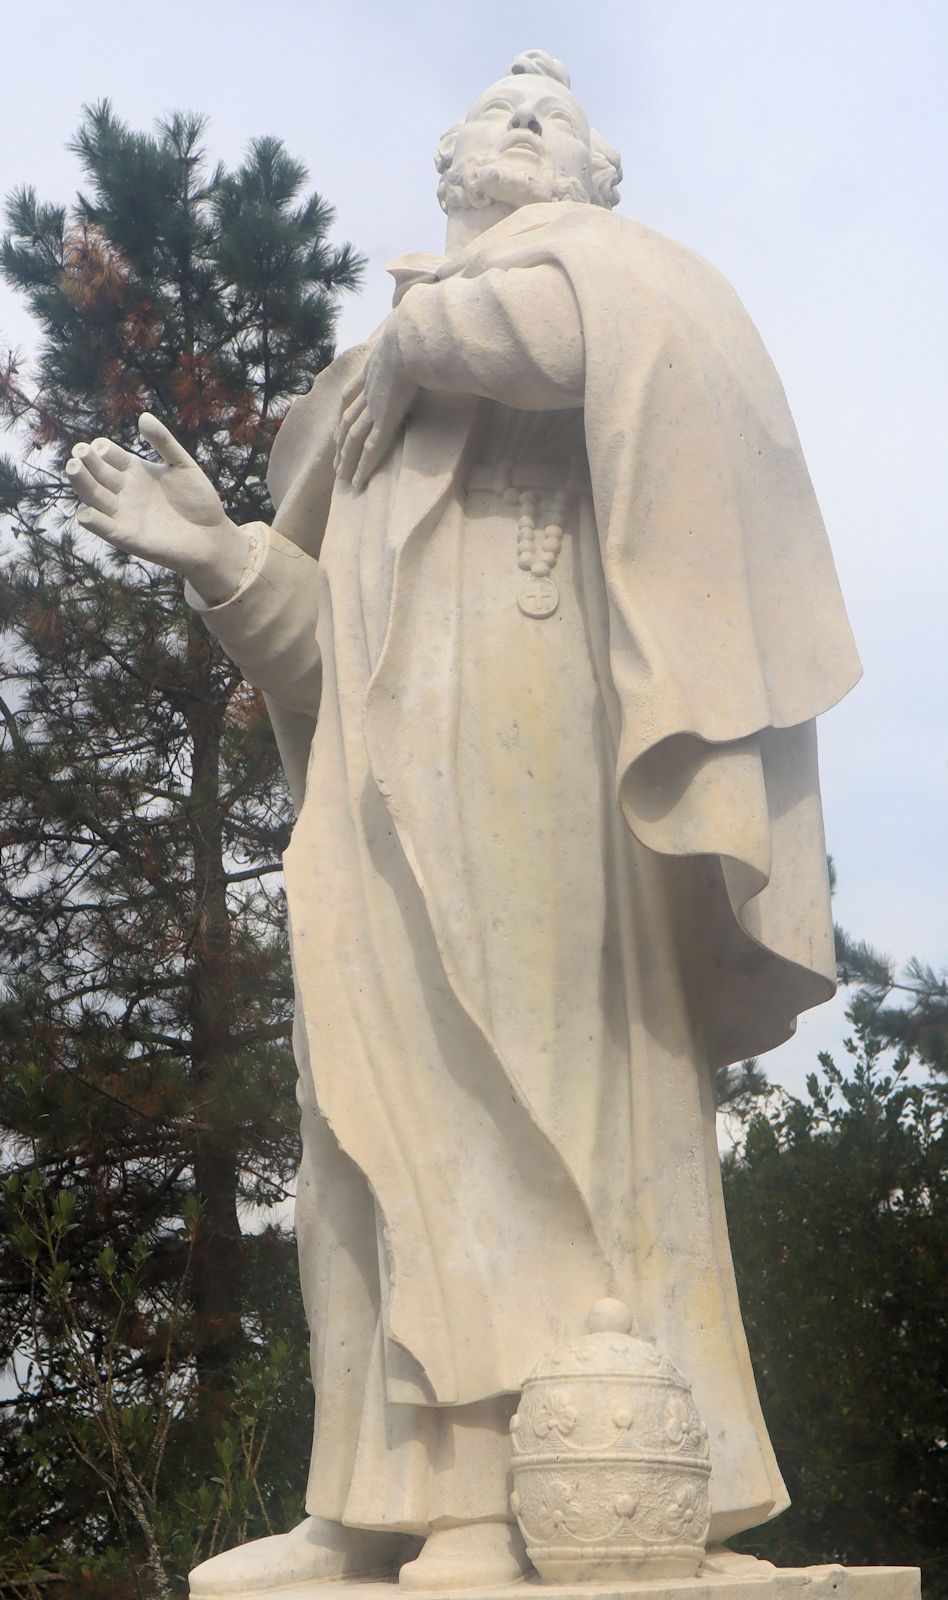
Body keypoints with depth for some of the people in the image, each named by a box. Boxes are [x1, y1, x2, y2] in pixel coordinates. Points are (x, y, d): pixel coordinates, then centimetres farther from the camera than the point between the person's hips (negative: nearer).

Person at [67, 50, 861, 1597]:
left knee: (526, 1060, -15)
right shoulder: (378, 384, 32)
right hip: (389, 771, 7)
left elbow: (633, 312, -14)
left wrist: (417, 335, -1)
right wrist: (222, 554, 6)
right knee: (383, 1100, -3)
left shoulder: (587, 252, 15)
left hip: (526, 711, -6)